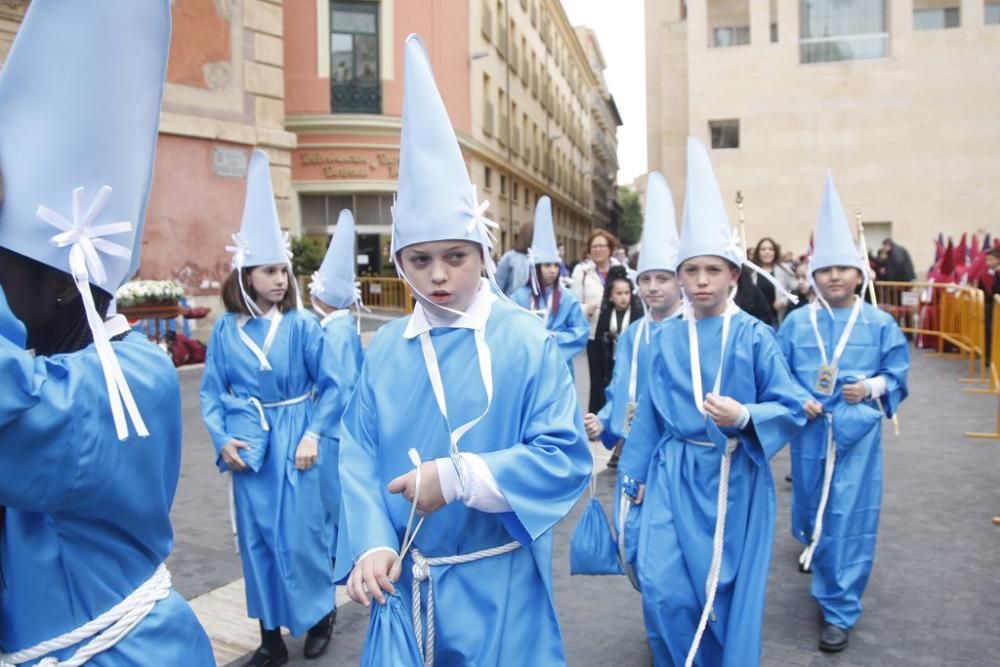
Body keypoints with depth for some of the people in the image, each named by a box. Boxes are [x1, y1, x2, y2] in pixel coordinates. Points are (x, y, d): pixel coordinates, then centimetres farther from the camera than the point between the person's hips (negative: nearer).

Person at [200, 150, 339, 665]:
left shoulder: (302, 324, -8)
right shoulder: (226, 329, 0)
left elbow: (330, 385, -5)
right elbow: (212, 391, 4)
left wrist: (313, 436, -11)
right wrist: (222, 439, -6)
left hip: (293, 439, -3)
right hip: (246, 444, 3)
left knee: (299, 532, 4)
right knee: (256, 537, 10)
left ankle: (320, 615, 31)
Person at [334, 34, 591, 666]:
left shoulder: (527, 339, -11)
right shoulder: (385, 347, -1)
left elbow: (565, 457, -14)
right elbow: (360, 459, -3)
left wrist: (459, 478, -21)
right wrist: (371, 545, -18)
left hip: (499, 581, -3)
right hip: (405, 580, 3)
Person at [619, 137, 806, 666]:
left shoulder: (755, 337, -7)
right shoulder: (665, 338, 1)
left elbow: (792, 408, -5)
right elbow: (650, 411, 8)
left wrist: (744, 418, -25)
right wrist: (638, 473, 11)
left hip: (735, 477, -2)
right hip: (674, 473, 2)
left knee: (728, 589, 11)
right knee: (663, 588, -2)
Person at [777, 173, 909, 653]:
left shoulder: (879, 323, -1)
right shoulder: (796, 322, 0)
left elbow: (897, 371, 6)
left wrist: (872, 387, -12)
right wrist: (796, 401, -13)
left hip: (857, 431, -1)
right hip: (809, 429, 2)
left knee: (849, 515, 0)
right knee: (809, 503, 17)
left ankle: (840, 609, 12)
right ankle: (815, 550, 53)